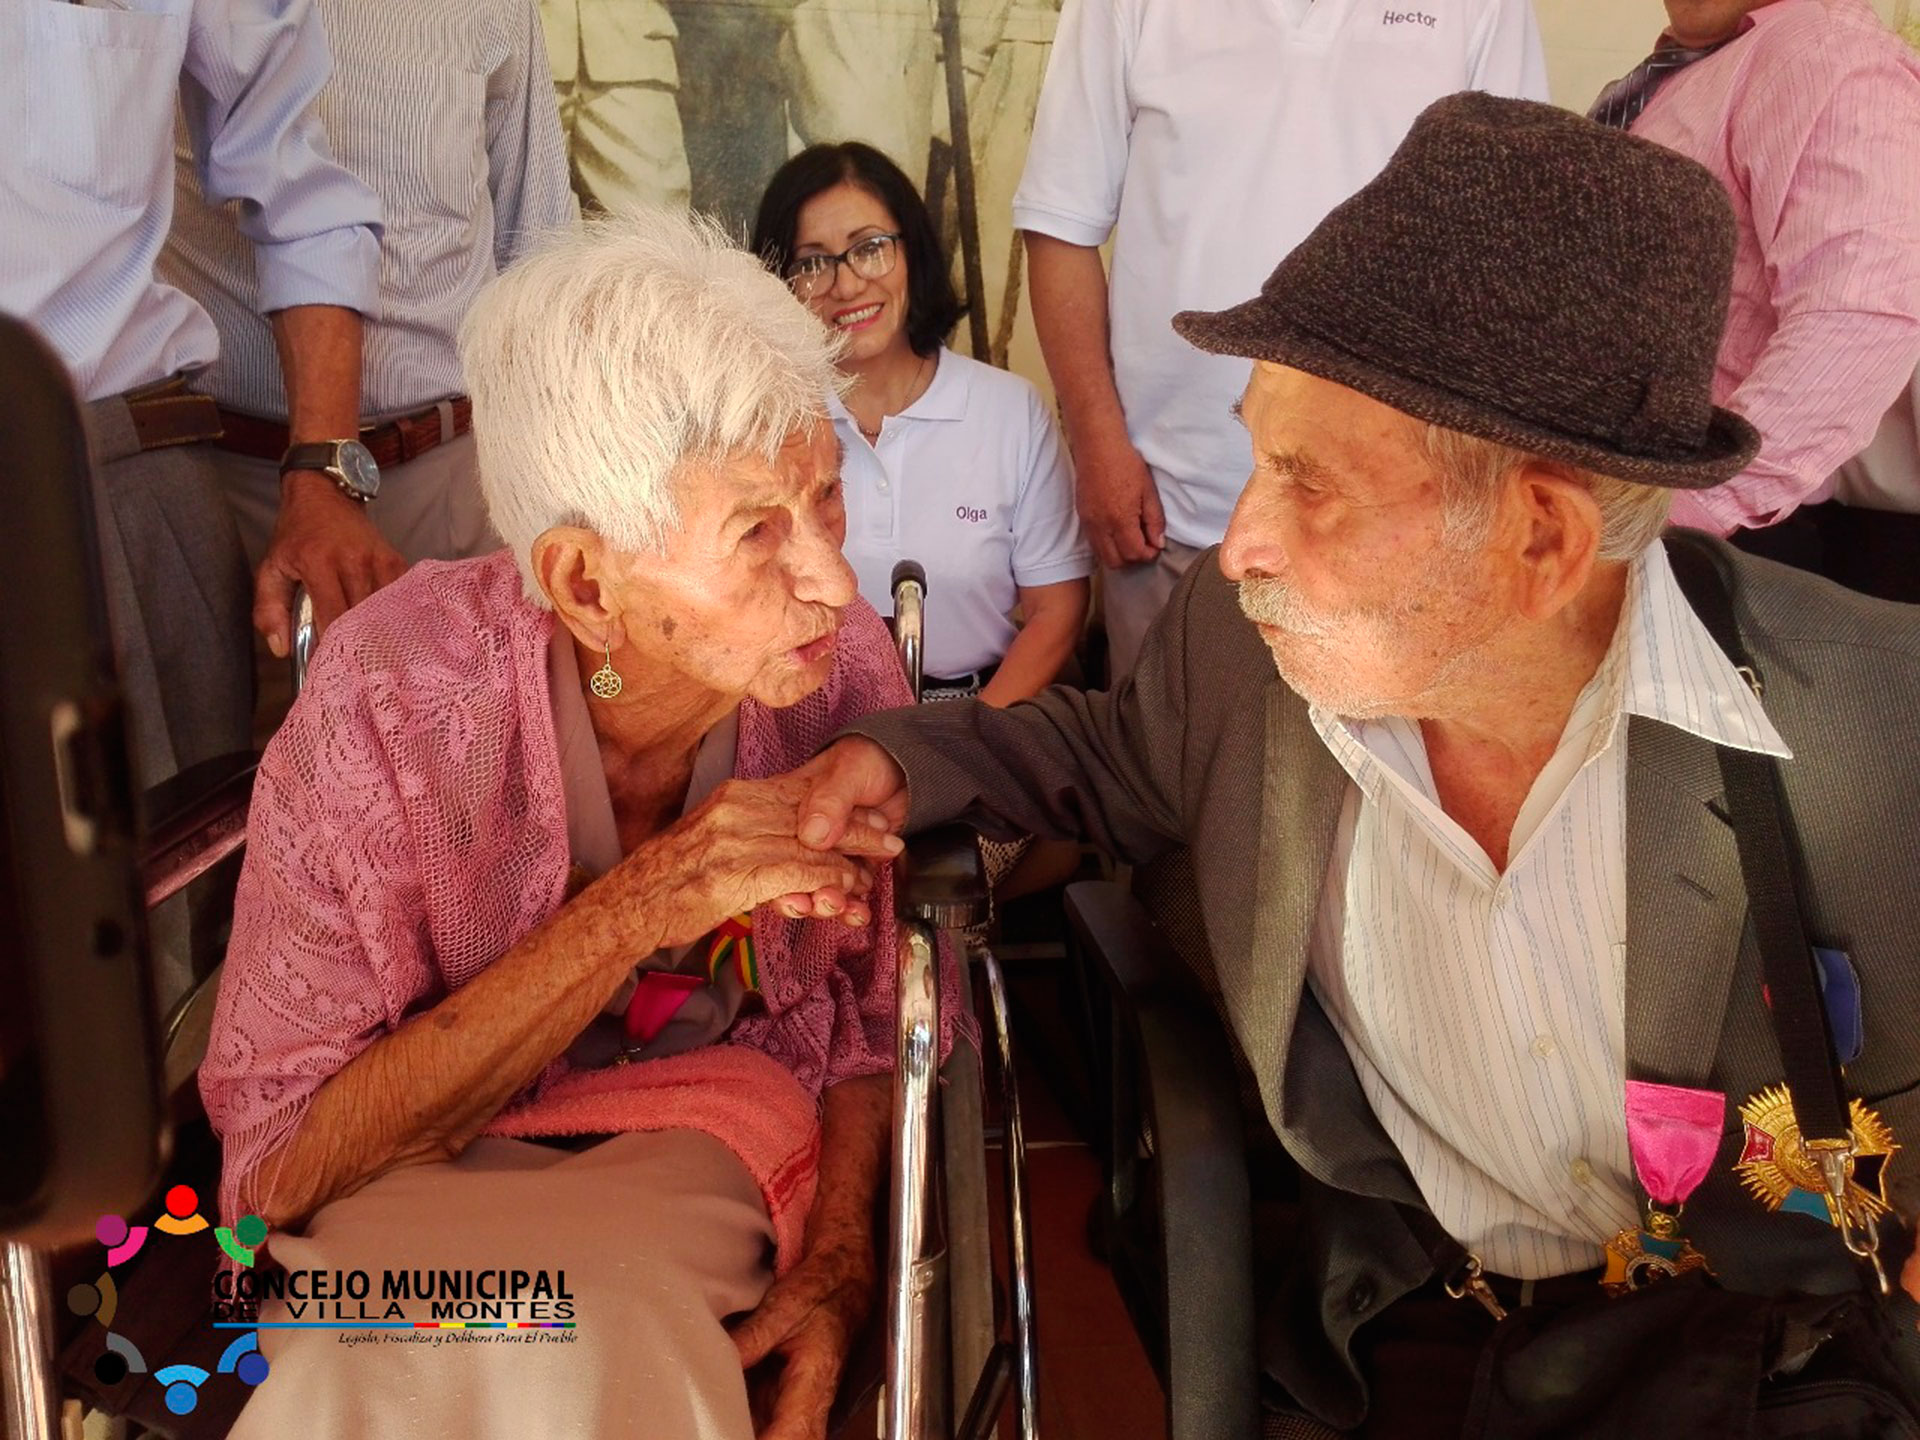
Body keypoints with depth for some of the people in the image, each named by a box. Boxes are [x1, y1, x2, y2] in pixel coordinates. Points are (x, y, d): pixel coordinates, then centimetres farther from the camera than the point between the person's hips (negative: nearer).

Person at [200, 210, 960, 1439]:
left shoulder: (845, 668, -14)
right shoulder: (394, 693, -22)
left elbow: (877, 1012, 2)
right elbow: (280, 1164, -19)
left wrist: (838, 1259, -16)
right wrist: (627, 916, -29)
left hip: (722, 1152, 1)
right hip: (422, 1182, 0)